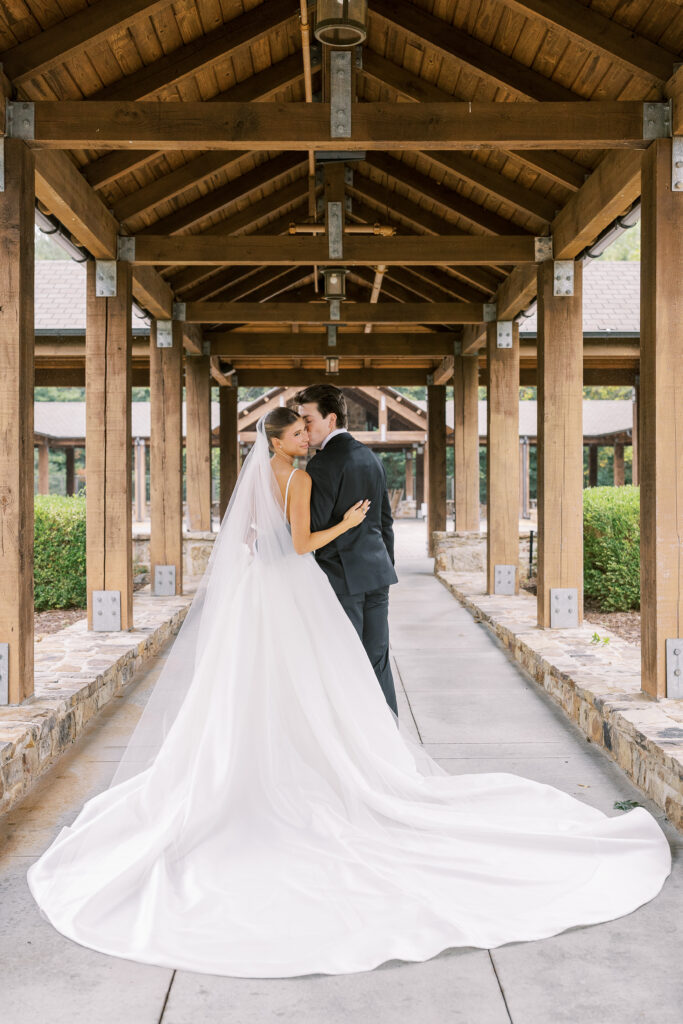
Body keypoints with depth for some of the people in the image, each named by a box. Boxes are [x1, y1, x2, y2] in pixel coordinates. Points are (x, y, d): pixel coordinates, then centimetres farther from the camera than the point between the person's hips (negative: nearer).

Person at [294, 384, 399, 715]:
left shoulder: (323, 464, -14)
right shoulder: (371, 457, 12)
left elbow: (313, 527, -18)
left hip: (341, 578, -8)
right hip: (376, 575, 8)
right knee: (377, 662, 11)